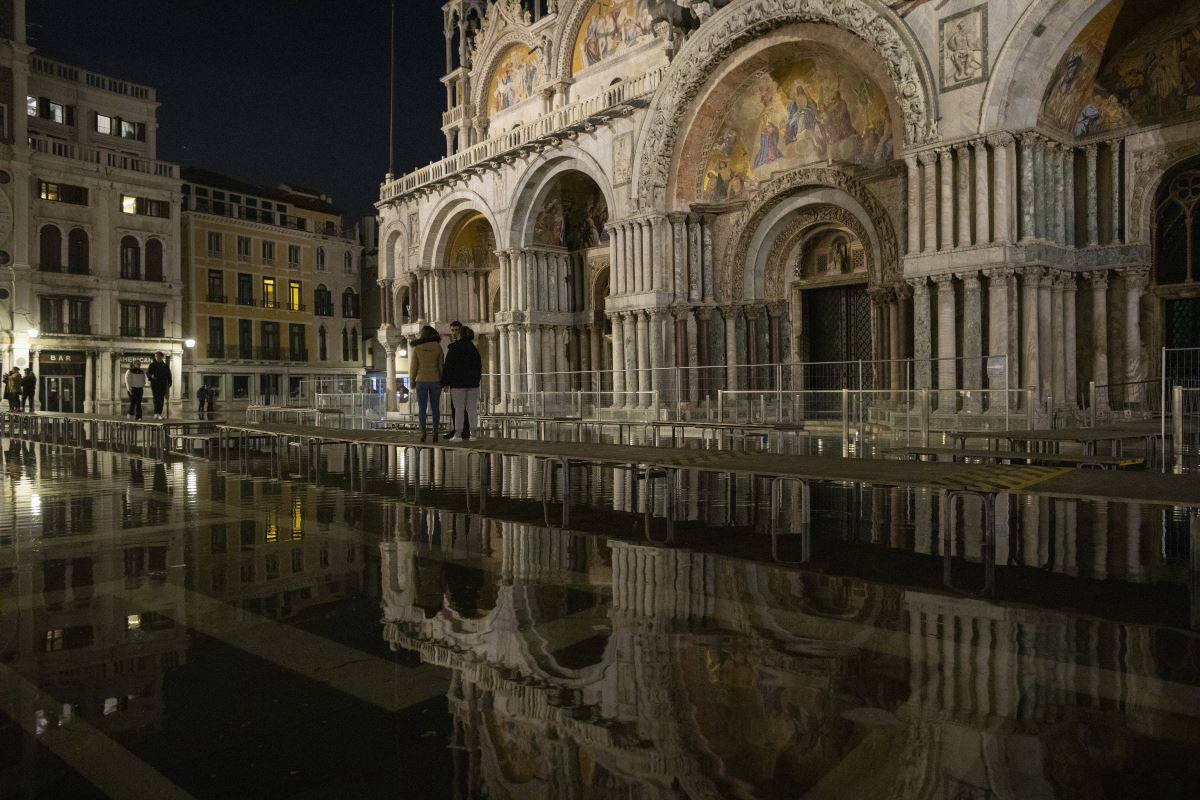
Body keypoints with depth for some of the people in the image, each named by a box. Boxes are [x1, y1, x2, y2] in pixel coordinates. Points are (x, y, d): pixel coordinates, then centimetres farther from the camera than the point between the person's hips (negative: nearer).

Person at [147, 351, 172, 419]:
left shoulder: (165, 366, 12)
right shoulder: (152, 365, 8)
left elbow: (169, 376, 15)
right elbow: (147, 373, 4)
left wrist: (169, 385, 7)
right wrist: (151, 376, -19)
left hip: (163, 385, 1)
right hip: (154, 384, -1)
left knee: (161, 399, -2)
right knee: (156, 398, -13)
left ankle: (159, 414, 1)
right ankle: (156, 413, -20)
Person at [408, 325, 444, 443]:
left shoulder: (417, 347, -5)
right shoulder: (438, 347, -2)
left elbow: (414, 366, -4)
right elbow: (441, 365, 0)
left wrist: (412, 381, 6)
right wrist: (442, 381, 7)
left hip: (422, 381, -1)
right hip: (435, 380, 1)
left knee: (422, 408, 4)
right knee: (435, 407, 7)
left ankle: (423, 433, -1)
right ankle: (435, 433, 3)